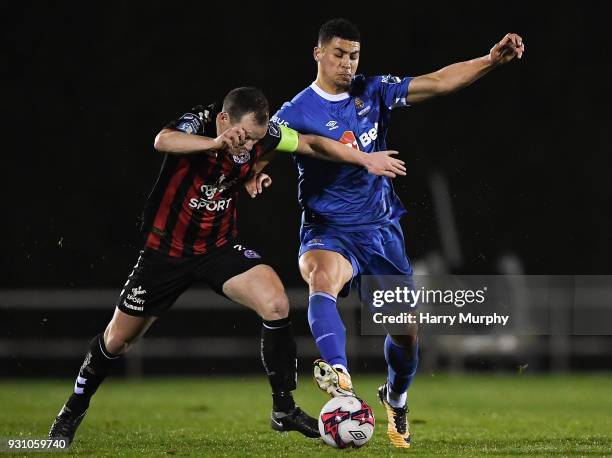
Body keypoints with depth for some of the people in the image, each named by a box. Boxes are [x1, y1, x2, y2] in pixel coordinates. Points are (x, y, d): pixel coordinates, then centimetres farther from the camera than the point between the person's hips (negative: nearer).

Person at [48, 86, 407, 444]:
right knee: (118, 341, 8)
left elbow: (313, 144, 4)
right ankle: (74, 411, 33)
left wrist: (365, 158, 0)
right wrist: (217, 143, -63)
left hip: (219, 249, 3)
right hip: (167, 250, -3)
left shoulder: (260, 133, -12)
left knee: (276, 303, -21)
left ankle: (284, 409, -9)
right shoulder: (198, 122, -25)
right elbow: (164, 141, -48)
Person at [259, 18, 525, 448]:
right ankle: (339, 374, -61)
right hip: (329, 231, -4)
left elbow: (437, 82, 1)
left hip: (381, 230, 4)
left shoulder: (372, 92, 4)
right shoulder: (295, 114, -6)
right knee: (322, 277, -40)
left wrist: (492, 59, -9)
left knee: (406, 332, 6)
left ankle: (396, 399, 39)